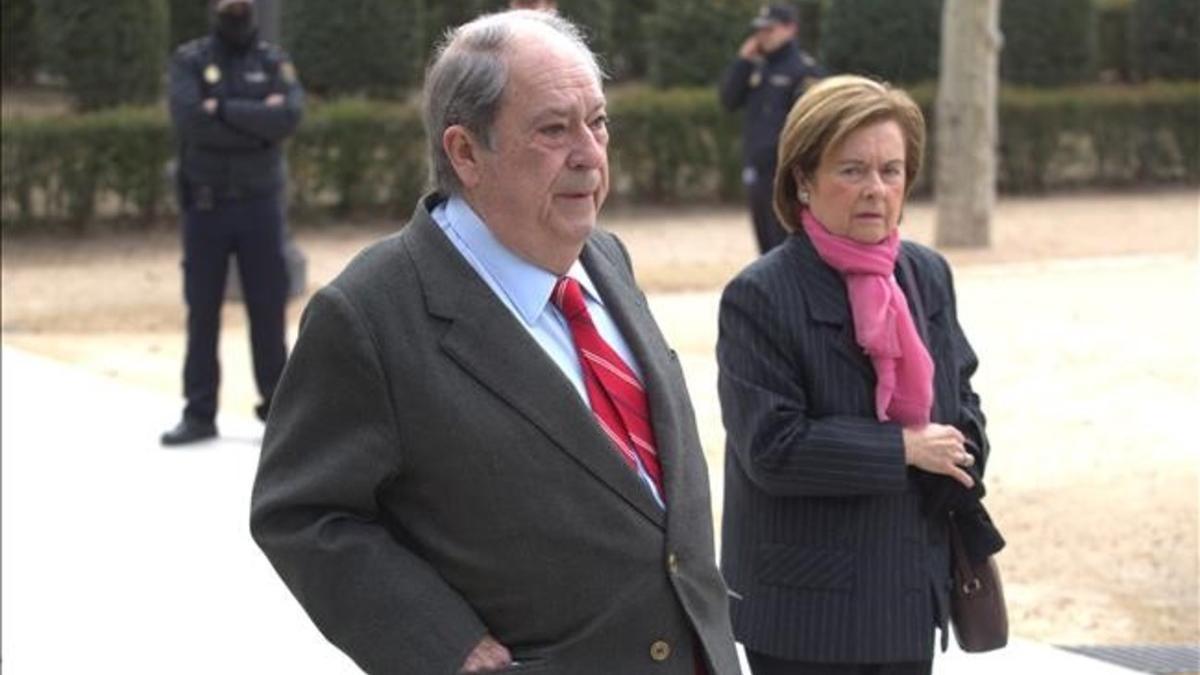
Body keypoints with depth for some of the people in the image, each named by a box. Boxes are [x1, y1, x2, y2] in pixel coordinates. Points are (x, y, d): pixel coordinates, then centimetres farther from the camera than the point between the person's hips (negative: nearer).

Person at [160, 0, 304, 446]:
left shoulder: (274, 62, 3)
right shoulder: (190, 61, 0)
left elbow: (289, 117, -16)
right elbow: (189, 121, -17)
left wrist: (224, 110, -17)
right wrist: (256, 120, -15)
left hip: (259, 204, 0)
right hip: (205, 206, 0)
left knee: (268, 308, 2)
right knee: (202, 311, 3)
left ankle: (277, 405, 10)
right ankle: (199, 413, 8)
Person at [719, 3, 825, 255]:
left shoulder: (806, 70, -7)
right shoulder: (757, 68, 16)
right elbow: (729, 99, 9)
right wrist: (743, 61, 0)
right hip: (756, 173, 8)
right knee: (766, 247, 12)